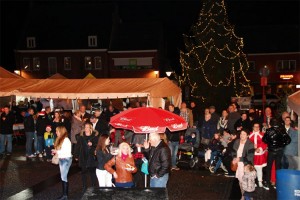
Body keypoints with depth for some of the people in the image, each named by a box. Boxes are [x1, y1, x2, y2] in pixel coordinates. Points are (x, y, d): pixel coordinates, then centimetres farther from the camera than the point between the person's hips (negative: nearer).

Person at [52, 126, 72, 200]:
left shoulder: (66, 140, -17)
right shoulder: (59, 140, 10)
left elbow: (67, 151, -21)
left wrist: (57, 151, -18)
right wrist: (55, 151, -4)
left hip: (66, 159, -9)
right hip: (61, 159, 9)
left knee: (63, 177, -5)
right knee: (63, 177, 11)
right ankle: (65, 193, 18)